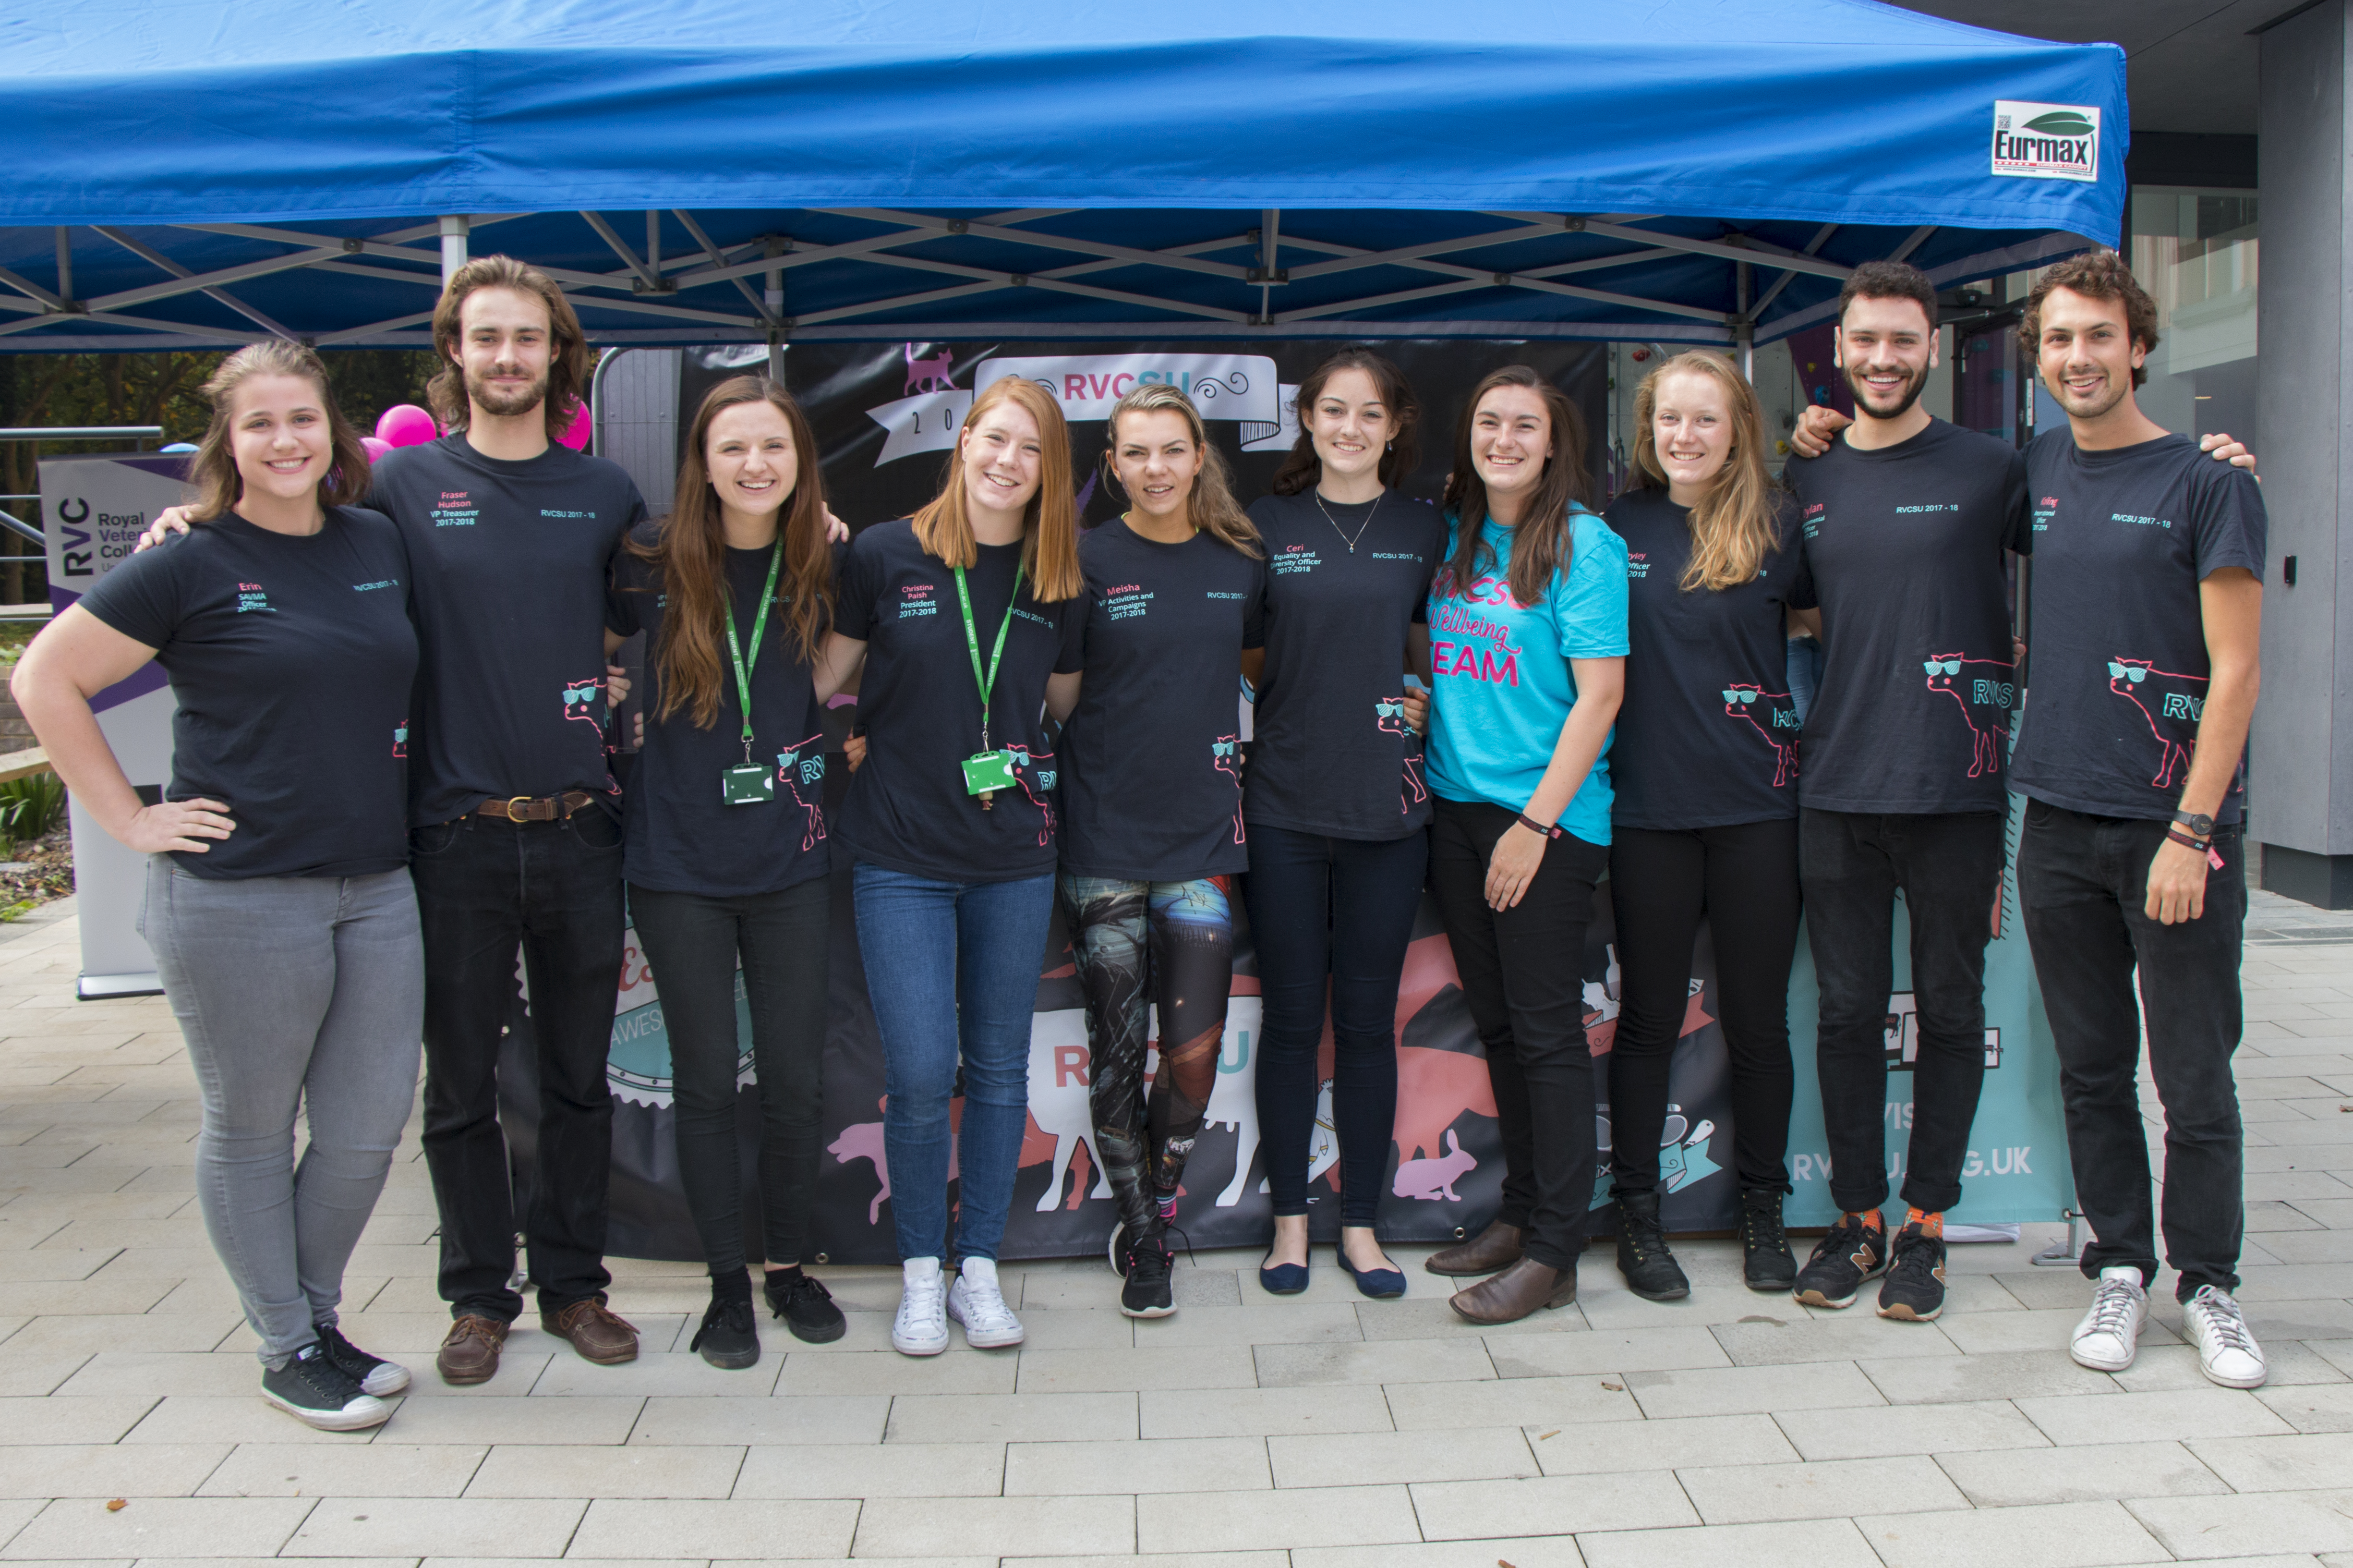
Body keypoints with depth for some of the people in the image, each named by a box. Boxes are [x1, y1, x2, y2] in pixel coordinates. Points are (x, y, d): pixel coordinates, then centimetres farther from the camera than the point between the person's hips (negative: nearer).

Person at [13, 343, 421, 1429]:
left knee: (369, 1129, 9)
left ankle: (319, 1318, 31)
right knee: (251, 1130, 9)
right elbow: (44, 680, -3)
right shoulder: (192, 567, -6)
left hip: (377, 888, 5)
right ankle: (287, 1351, 24)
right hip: (240, 895, -5)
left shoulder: (383, 546, 8)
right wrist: (131, 819, -6)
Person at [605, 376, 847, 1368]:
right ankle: (727, 1284, 22)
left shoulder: (821, 568, 1)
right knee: (706, 1082, 7)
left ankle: (789, 1267, 27)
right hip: (679, 862, -1)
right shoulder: (654, 563, -6)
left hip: (788, 860, 2)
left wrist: (835, 734, 4)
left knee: (795, 1080, 7)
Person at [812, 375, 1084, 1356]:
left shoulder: (1059, 584, 4)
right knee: (920, 1073, -3)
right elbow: (822, 680, 1)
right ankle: (920, 1271, 18)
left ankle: (979, 1267, 24)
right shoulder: (886, 555, -4)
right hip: (903, 855, -3)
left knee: (1000, 1068, 10)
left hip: (1016, 855, 3)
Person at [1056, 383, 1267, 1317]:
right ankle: (1139, 1242, 22)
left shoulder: (1242, 563, 6)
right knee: (1118, 1054, 4)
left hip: (1202, 834, 2)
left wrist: (1196, 698, 8)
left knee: (1195, 1054, -2)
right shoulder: (1086, 560, -2)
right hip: (1104, 837, -2)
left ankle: (1154, 1217, 23)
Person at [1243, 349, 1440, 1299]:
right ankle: (1290, 1221, 20)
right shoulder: (1268, 525, 4)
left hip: (1387, 809, 1)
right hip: (1284, 809, 0)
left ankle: (1362, 1224, 20)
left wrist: (1422, 700, -1)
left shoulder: (1425, 530, 6)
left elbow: (1437, 648, 15)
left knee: (1368, 1021, 7)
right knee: (1291, 1018, 6)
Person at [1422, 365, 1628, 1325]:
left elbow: (1599, 695, -12)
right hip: (1456, 806, 6)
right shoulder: (1452, 535, 10)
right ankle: (1520, 1212, 25)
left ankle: (1553, 1253, 7)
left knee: (1547, 1030, -1)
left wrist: (1536, 822, -16)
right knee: (1495, 1022, 13)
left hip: (1548, 815, -6)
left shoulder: (1583, 544, -8)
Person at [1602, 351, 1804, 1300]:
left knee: (1757, 1019, 9)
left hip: (1757, 804, 0)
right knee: (1648, 1018, 9)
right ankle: (1635, 1212, 21)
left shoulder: (1779, 525, 0)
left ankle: (1762, 1212, 25)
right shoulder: (1618, 527, 4)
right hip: (1648, 805, 1)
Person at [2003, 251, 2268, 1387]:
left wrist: (2190, 833, -15)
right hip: (2060, 821, 4)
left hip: (2175, 824, -4)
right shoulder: (2040, 468, 9)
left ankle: (2208, 1284, 19)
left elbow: (2234, 672, -9)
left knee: (2194, 1075, 3)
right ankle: (2120, 1266, 23)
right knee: (2092, 1068, 10)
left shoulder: (2205, 484, -5)